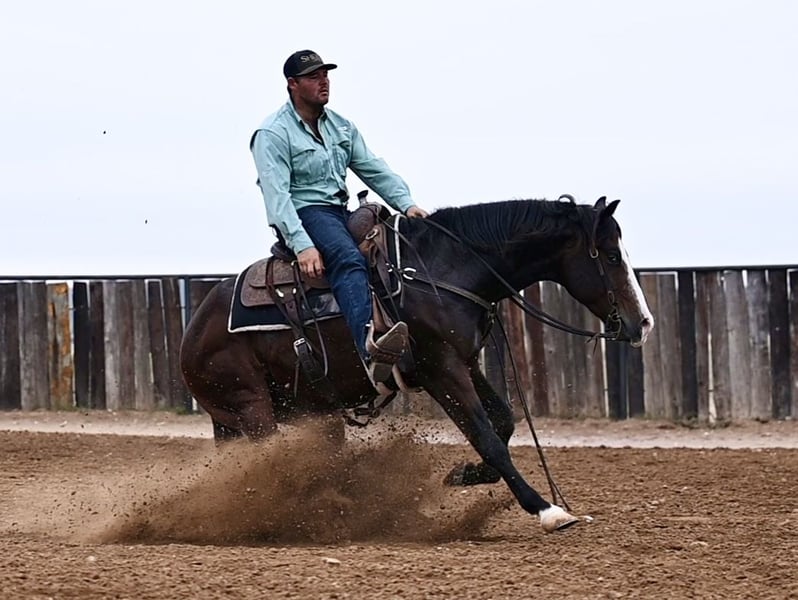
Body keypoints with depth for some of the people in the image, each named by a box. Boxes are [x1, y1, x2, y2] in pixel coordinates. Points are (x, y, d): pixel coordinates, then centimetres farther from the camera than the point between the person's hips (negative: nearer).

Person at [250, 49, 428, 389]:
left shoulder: (341, 127, 18)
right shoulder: (272, 134, -6)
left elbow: (373, 170, 13)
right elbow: (276, 194, -16)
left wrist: (406, 203, -5)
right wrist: (302, 245, -29)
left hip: (341, 213, 9)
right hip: (303, 214, -9)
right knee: (349, 259, -37)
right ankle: (370, 347, -61)